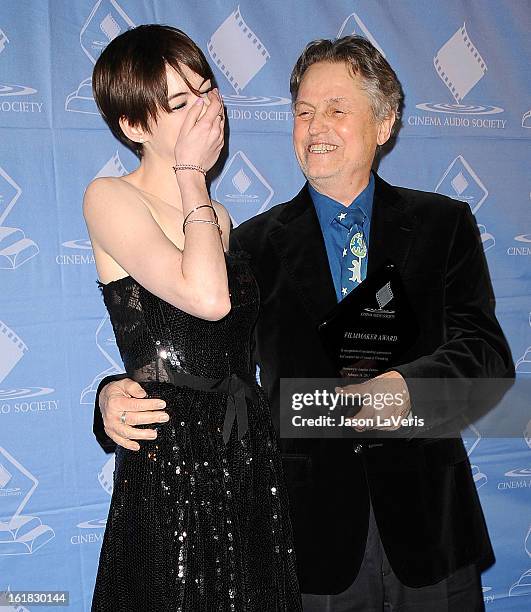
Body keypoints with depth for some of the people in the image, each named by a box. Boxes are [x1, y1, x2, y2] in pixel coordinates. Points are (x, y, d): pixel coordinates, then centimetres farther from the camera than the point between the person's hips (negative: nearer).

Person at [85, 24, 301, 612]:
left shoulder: (219, 218, 13)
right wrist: (190, 176, -12)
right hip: (169, 459, -6)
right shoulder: (109, 198, -7)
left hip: (251, 456, 6)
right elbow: (207, 296, -23)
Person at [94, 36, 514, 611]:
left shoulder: (442, 224, 2)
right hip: (314, 526, 0)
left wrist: (407, 386, -28)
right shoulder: (255, 243, 2)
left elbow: (488, 352, -8)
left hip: (427, 524, 1)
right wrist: (119, 397, -23)